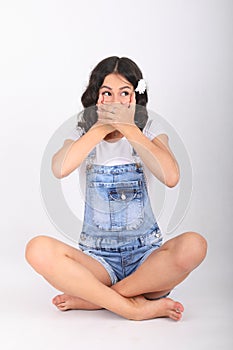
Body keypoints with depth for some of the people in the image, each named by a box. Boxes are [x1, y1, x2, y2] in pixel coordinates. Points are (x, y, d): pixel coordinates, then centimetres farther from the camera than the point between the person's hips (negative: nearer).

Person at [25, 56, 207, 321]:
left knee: (194, 245, -31)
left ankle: (91, 297, -19)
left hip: (147, 255, 0)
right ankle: (136, 307, -23)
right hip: (97, 258, 1)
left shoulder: (149, 131, 2)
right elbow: (59, 169, -19)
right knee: (38, 250, -27)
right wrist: (102, 127, -16)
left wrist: (129, 129, -18)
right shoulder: (85, 134, 5)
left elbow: (171, 177, -19)